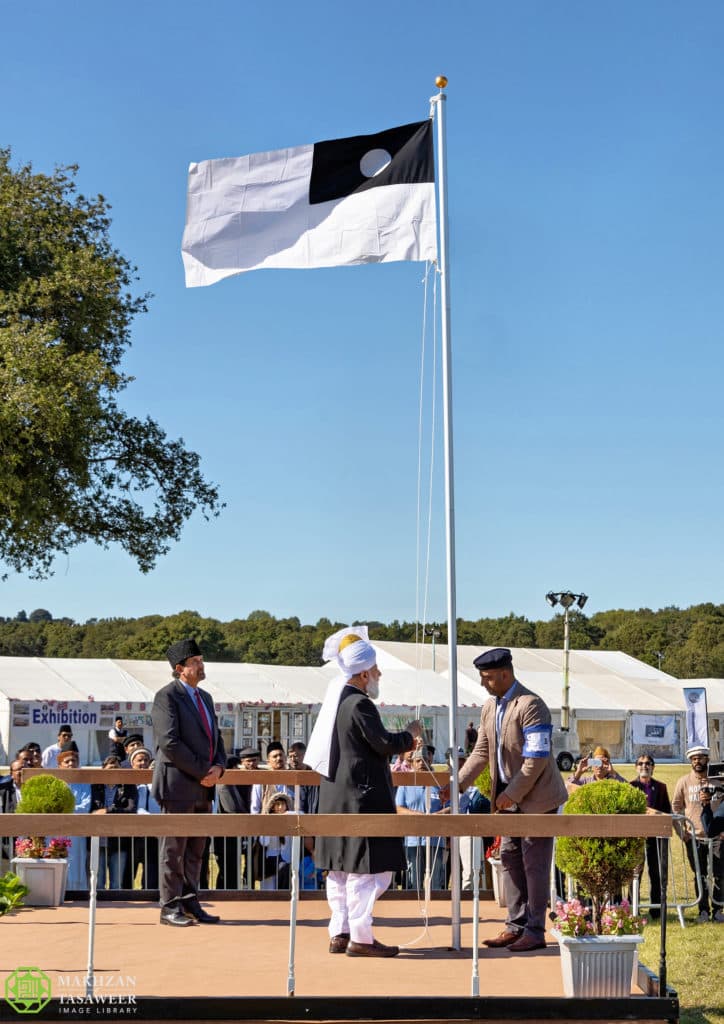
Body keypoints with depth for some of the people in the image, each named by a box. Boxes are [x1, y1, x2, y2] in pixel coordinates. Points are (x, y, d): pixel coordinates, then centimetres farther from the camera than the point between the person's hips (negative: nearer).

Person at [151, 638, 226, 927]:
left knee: (195, 850, 11)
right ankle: (170, 907, 5)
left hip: (203, 787, 8)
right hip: (178, 785, -8)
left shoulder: (205, 697, 18)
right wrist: (202, 771, -14)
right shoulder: (167, 696, -8)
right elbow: (170, 742, -17)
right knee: (174, 849, -2)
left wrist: (218, 767, 0)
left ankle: (189, 902, 18)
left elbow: (215, 738, 21)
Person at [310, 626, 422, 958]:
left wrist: (400, 745, 18)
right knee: (367, 868, -5)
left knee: (341, 868, 13)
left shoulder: (338, 700, 12)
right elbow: (383, 744, -17)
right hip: (361, 797, -10)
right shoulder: (359, 704, -17)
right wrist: (410, 735, 0)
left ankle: (340, 933, 19)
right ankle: (360, 938, -2)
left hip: (337, 797, 10)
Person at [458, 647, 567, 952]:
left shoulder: (530, 706, -19)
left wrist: (512, 794, -19)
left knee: (534, 864, -3)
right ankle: (516, 926, 18)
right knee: (510, 859, 10)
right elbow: (481, 752, 10)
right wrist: (458, 783, -2)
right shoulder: (490, 708, 8)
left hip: (536, 797, -8)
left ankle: (535, 931, 4)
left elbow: (537, 759, -21)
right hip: (509, 798, 9)